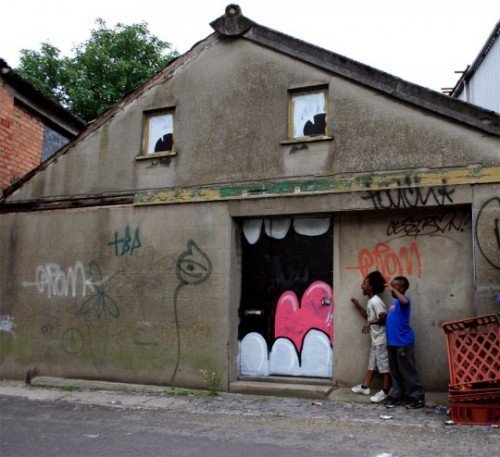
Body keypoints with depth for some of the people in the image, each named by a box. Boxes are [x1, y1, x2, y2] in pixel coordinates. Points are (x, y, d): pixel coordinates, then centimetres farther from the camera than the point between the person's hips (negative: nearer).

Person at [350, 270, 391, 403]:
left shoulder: (376, 301, -19)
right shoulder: (370, 301, 11)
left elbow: (384, 318, -22)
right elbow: (369, 316, 21)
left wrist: (369, 322, -25)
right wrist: (358, 306, 17)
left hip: (381, 339, -10)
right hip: (375, 339, 10)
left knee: (384, 365, 1)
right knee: (372, 364, 17)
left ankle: (385, 392, 9)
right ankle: (365, 387, 26)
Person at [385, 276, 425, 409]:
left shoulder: (403, 299, -12)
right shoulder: (395, 301, 14)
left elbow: (404, 301, -39)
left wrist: (393, 290, -32)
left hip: (403, 342, -9)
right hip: (393, 342, 9)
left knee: (408, 371, -1)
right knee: (395, 372, 14)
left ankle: (418, 397, 8)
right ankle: (395, 395, 23)